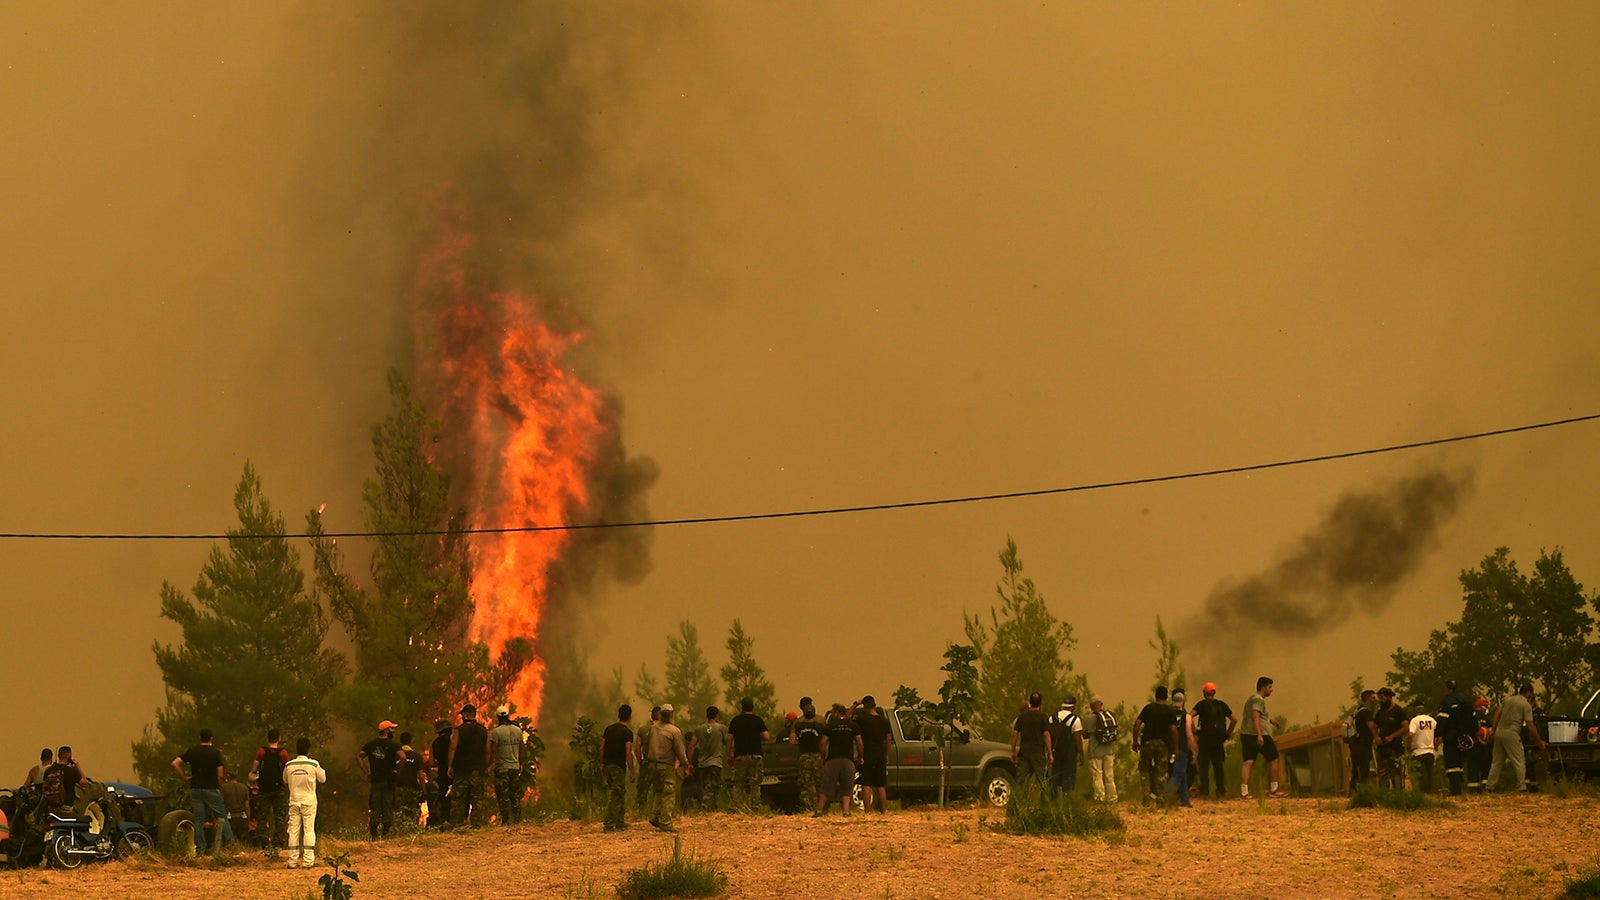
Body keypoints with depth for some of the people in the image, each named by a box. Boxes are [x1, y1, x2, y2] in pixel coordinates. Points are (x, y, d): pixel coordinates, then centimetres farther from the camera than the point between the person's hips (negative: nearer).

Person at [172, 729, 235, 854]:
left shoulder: (192, 751, 2)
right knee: (221, 816, 7)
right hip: (212, 789, -2)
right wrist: (220, 789, 7)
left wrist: (184, 777, 3)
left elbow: (175, 764, -4)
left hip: (195, 789, 2)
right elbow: (220, 775, -7)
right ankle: (229, 841, -1)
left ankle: (198, 849, 1)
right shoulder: (216, 753, -5)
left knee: (198, 819, 3)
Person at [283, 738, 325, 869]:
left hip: (294, 800, 2)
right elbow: (323, 779, 2)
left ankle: (293, 861, 5)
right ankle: (308, 861, -5)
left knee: (293, 830, 6)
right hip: (309, 800, -2)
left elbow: (285, 782, 13)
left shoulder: (289, 765, -1)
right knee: (309, 829, 1)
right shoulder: (313, 764, -9)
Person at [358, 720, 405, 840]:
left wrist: (366, 771, 3)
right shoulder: (392, 744, -5)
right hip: (388, 780, -3)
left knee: (374, 808, 7)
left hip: (374, 780, 4)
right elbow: (402, 757, -21)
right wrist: (397, 770, -7)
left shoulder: (371, 744, 9)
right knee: (388, 807, 2)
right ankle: (386, 832, -2)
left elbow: (358, 756, 3)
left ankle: (372, 834, 4)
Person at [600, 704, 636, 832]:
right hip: (619, 766, -7)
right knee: (615, 797, -2)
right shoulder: (627, 732, -10)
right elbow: (628, 752, -14)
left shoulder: (609, 728, 9)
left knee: (621, 794, 17)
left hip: (607, 764, 7)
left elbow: (602, 748, 11)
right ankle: (609, 824, -5)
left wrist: (602, 764, 19)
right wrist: (631, 771, -11)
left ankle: (620, 823, 21)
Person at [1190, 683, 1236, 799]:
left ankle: (1204, 791, -4)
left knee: (1204, 765, 1)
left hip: (1205, 738, -4)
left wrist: (1194, 730, -6)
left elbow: (1189, 715, -16)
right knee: (1218, 765, 13)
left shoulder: (1202, 704, -2)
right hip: (1219, 739, 4)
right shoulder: (1222, 705, 11)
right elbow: (1234, 719, 12)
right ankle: (1221, 790, 10)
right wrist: (1228, 733, 15)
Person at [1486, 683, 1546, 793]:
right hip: (1511, 734, -6)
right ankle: (1521, 787, -3)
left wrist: (1493, 729, 15)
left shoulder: (1508, 699, 14)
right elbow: (1530, 726, -7)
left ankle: (1490, 786, 11)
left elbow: (1497, 714, 10)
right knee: (1519, 762, 1)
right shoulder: (1526, 705, -3)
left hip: (1499, 733, 6)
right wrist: (1539, 741, 0)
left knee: (1497, 761, 12)